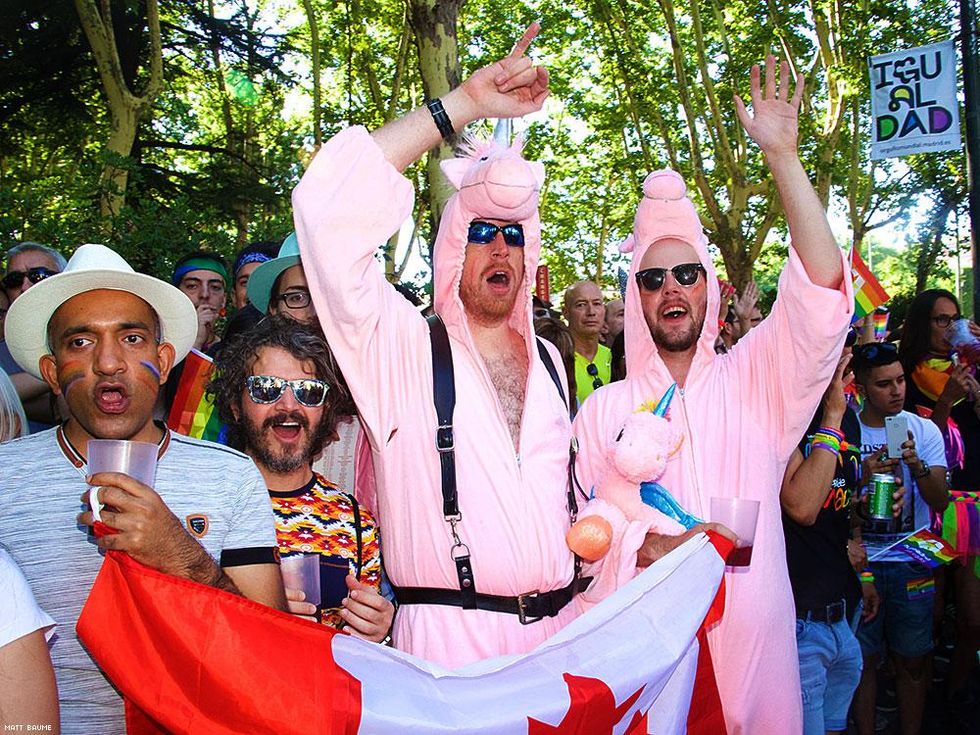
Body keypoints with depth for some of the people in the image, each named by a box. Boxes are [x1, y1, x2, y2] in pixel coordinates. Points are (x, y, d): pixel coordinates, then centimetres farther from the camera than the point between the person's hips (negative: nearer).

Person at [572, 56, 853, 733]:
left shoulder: (753, 381, 2)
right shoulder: (603, 410, 3)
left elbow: (822, 295, -11)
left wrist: (783, 154, -17)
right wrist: (636, 545, -16)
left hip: (753, 634, 0)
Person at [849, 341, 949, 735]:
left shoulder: (924, 430, 1)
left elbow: (940, 503, -5)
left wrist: (917, 465, -22)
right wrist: (863, 478, -21)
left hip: (912, 562, 1)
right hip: (861, 560, -1)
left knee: (912, 660, 10)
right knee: (864, 659, 7)